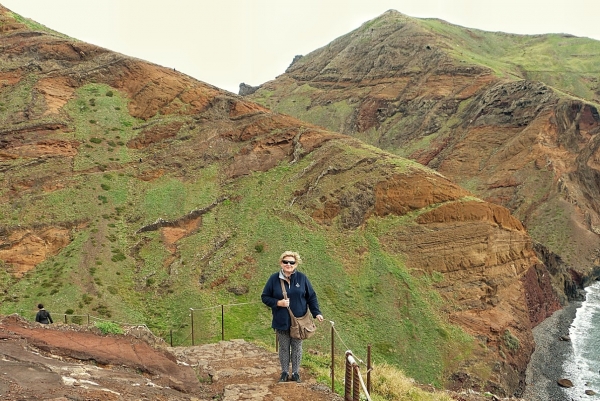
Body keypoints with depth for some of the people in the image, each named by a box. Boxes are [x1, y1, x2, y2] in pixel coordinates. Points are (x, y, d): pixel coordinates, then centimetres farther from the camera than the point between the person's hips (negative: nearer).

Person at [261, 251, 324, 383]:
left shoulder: (302, 278, -3)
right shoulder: (274, 278, -5)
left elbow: (311, 297, 3)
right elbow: (265, 297, 1)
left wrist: (316, 313, -6)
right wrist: (278, 303, -15)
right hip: (281, 321, 0)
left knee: (297, 347, 9)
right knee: (284, 348, 10)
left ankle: (296, 373, 22)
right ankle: (284, 373, 24)